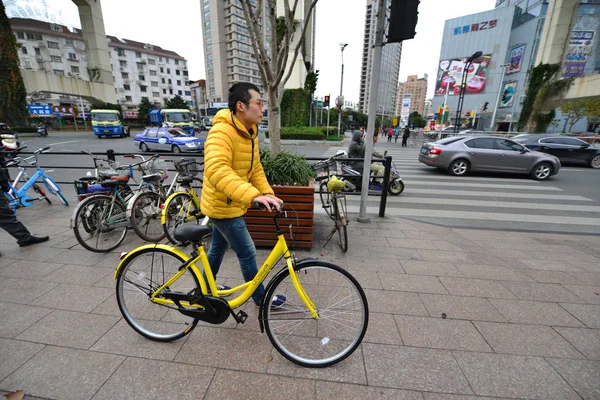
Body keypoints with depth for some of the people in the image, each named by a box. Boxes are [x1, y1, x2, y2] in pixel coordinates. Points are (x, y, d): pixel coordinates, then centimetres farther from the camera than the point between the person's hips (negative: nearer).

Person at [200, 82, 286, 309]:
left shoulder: (250, 133, 4)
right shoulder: (221, 132, -26)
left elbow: (255, 169, 4)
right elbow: (216, 170, -42)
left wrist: (268, 193, -10)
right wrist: (253, 195, -51)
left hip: (229, 204, 9)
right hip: (223, 206, -9)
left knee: (219, 246, 25)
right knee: (247, 253, 3)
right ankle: (260, 297, 26)